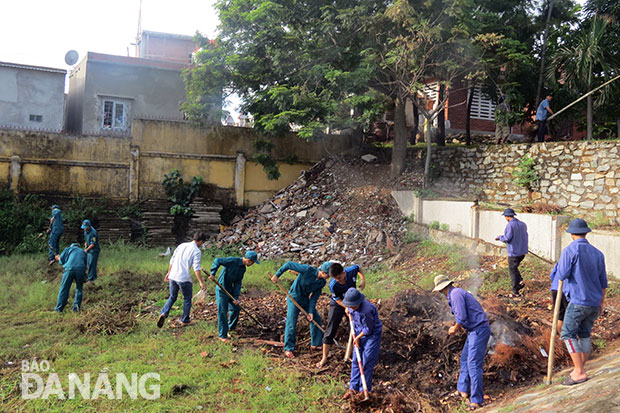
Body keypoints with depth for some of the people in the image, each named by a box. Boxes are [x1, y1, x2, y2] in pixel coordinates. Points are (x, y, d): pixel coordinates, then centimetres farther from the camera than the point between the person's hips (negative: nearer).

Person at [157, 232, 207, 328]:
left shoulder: (182, 245, 12)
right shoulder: (197, 251, -6)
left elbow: (172, 260, 16)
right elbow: (196, 267, -15)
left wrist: (168, 272, 26)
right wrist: (200, 282, -16)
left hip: (173, 276, 6)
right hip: (184, 278, -6)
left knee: (172, 297, 19)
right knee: (187, 299, 14)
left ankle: (164, 313, -2)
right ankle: (184, 321, 19)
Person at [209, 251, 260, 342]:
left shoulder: (243, 269, 4)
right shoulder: (233, 261, -21)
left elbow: (238, 283, 3)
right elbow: (217, 261, -24)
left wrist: (236, 297, -6)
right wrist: (213, 274, -29)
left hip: (230, 290, 8)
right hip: (221, 289, -8)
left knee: (235, 308, 16)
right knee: (222, 312, -5)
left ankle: (231, 327, 41)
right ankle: (222, 336, 5)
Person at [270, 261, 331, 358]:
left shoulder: (322, 282, -8)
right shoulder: (308, 270, -27)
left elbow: (314, 297, -3)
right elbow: (289, 264, -22)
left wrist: (311, 312, -11)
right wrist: (277, 275, -21)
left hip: (306, 301, 7)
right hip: (294, 299, -7)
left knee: (317, 319, 9)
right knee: (291, 324, -9)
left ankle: (315, 344, 24)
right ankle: (288, 349, 3)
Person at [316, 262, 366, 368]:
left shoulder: (352, 271, -28)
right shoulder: (333, 284, -34)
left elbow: (358, 267, -2)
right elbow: (337, 299, -19)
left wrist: (363, 279, -14)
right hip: (337, 305, -3)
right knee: (330, 331, -2)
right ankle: (324, 358, 12)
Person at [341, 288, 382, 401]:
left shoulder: (367, 310, -34)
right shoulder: (351, 306, -13)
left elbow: (368, 329, -20)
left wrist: (358, 337, -10)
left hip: (372, 335, -7)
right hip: (359, 334, 7)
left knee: (366, 364, -2)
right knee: (356, 361, 10)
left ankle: (364, 390, 12)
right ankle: (353, 388, 20)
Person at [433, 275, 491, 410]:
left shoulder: (455, 294, -16)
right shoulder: (457, 292, 15)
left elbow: (462, 317, -22)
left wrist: (455, 329, -5)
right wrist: (457, 327, 20)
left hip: (479, 330, -11)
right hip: (474, 330, 11)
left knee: (474, 364, -10)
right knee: (464, 359, 18)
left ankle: (476, 400, -5)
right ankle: (463, 390, 29)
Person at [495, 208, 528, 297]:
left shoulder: (510, 225, -16)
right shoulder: (522, 224, 7)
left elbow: (507, 238, -21)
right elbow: (525, 237, 14)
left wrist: (500, 237, -2)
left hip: (514, 253, -7)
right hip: (522, 252, 7)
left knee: (513, 271, 3)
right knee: (514, 268, 26)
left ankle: (515, 292, 8)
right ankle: (520, 281, 8)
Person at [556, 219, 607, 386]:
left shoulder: (570, 251, -12)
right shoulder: (597, 253, 9)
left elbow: (562, 275, -15)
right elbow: (603, 281, 15)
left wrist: (560, 264, 5)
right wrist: (601, 301, 25)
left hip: (579, 301, -7)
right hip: (594, 302, 7)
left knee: (568, 334, -1)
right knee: (584, 334, 15)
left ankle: (579, 372, -5)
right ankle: (580, 369, 22)